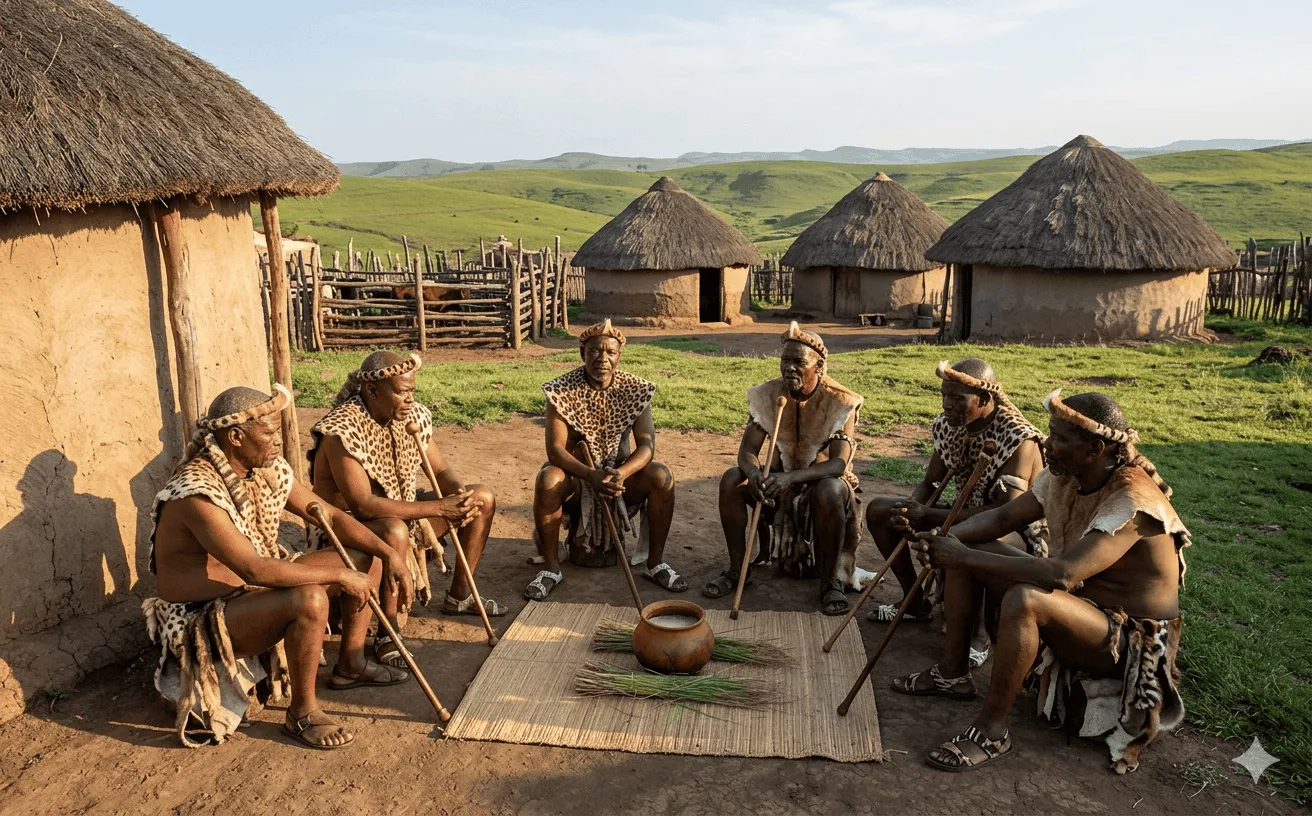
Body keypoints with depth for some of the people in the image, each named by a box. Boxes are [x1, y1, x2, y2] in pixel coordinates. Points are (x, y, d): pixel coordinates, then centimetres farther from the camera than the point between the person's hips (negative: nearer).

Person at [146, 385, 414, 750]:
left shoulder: (269, 469, -4)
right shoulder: (196, 492, -30)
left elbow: (330, 517, 3)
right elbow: (254, 570, -37)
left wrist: (388, 552, -10)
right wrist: (338, 575, -31)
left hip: (261, 586, 9)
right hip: (201, 620, -9)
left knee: (367, 559, 5)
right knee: (309, 599, -36)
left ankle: (350, 664, 21)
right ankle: (302, 714, -14)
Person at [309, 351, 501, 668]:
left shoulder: (412, 416, -5)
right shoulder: (342, 431, -28)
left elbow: (440, 470, 5)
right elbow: (362, 504, -34)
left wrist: (460, 495, -19)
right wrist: (439, 508, -35)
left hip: (402, 507, 8)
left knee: (483, 497, 3)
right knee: (395, 531, -42)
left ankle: (459, 596, 16)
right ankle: (388, 633, -23)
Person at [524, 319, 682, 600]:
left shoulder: (634, 389, -9)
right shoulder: (562, 390, -15)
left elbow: (647, 444, -16)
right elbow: (555, 449, -22)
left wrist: (621, 473, -37)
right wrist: (592, 476, -39)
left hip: (621, 473, 2)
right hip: (576, 473, -2)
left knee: (662, 476, -24)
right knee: (548, 480, -33)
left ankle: (655, 563, -8)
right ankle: (550, 568, -15)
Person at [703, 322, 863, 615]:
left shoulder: (840, 402, -19)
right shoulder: (767, 395, -9)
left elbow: (838, 463, -28)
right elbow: (747, 451, -12)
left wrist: (792, 477, -45)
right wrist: (754, 473, -38)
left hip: (824, 480, -3)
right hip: (780, 479, 4)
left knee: (830, 491, -38)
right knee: (731, 479, -22)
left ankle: (832, 582, -20)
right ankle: (737, 569, -9)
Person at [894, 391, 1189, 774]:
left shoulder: (1134, 502, -30)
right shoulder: (1063, 475, -6)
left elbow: (1062, 574, -41)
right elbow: (1003, 516, 2)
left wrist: (963, 556, -37)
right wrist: (947, 540, -18)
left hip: (1133, 638, -8)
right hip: (1076, 599, 9)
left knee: (1024, 599, -37)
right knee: (967, 546, 1)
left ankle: (991, 732, -21)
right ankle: (952, 673, 8)